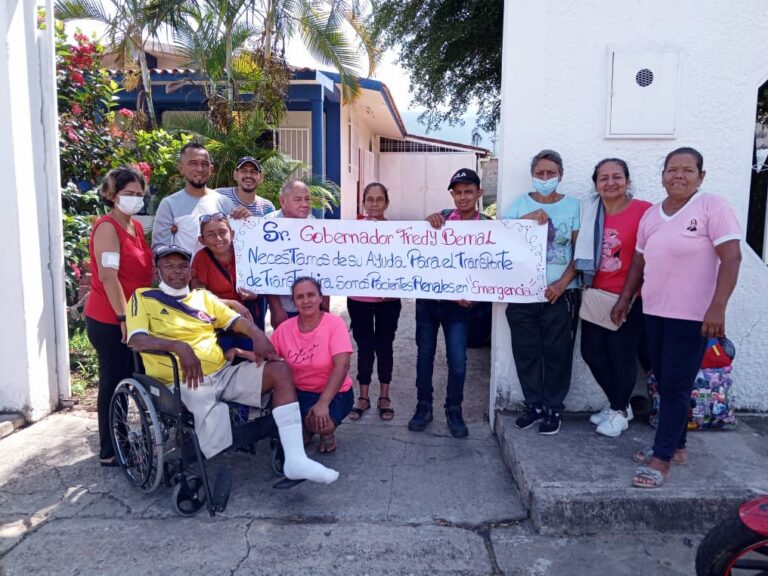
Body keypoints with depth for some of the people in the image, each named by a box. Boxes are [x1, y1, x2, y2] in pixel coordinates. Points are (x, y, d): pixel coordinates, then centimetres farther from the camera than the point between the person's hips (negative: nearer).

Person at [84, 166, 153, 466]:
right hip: (109, 321, -8)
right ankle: (109, 451, 14)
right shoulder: (107, 227, -15)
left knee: (127, 381, 15)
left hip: (132, 316, 8)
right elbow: (108, 276, -23)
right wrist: (123, 317, -23)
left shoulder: (137, 227, 12)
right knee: (113, 383, 1)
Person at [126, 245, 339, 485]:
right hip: (184, 382, -5)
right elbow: (137, 340, -11)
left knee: (280, 370, -15)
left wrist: (257, 335, -11)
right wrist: (179, 346, -27)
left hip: (224, 373, 6)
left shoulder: (203, 296, 22)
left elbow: (236, 320, 12)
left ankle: (295, 460, -20)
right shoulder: (143, 297, 6)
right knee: (215, 441, -28)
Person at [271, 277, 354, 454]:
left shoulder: (334, 323, -16)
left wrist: (323, 402, -32)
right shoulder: (285, 328, -4)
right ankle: (304, 428, 11)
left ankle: (327, 432, 8)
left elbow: (342, 366, -24)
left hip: (335, 393, -4)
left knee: (321, 423, -33)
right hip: (299, 392, 4)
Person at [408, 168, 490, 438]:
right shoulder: (443, 216, 3)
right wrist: (428, 222, -15)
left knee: (458, 360, 0)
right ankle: (424, 406, 25)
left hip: (457, 302, -2)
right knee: (425, 354, 10)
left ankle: (454, 410, 19)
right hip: (428, 297, 2)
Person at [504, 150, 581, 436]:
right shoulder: (520, 203, 8)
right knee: (526, 351, 6)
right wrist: (527, 220, -16)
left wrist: (562, 283, -12)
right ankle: (533, 405, 22)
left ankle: (553, 408, 18)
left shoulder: (573, 206, 3)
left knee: (557, 352, 3)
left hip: (560, 293, -1)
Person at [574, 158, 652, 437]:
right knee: (591, 351, 9)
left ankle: (620, 411, 27)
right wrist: (584, 284, 2)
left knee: (621, 354, 5)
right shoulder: (589, 210, 3)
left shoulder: (644, 210, -12)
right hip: (595, 295, 5)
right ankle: (617, 404, 32)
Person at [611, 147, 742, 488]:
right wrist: (625, 300, 16)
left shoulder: (712, 207, -8)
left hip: (692, 316, -6)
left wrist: (717, 308, -22)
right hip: (654, 313, 7)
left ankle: (662, 459, 5)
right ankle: (675, 446, 28)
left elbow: (731, 258, -15)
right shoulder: (651, 215, 11)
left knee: (676, 386, -3)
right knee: (665, 383, 13)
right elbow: (639, 263, 18)